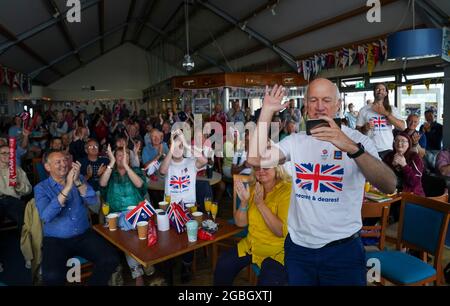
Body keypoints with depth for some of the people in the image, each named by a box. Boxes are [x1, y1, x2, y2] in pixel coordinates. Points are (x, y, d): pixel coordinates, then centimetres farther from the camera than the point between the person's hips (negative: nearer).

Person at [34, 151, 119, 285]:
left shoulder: (78, 179, 7)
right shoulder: (41, 188, -1)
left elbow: (93, 201, -8)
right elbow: (46, 217, -19)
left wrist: (78, 182, -22)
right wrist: (67, 187, -24)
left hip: (84, 235, 3)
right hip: (56, 240, -2)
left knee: (111, 260, -19)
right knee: (52, 276, -30)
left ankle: (94, 283, 7)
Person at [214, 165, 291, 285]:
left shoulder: (287, 190, -16)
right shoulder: (253, 188, 2)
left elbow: (281, 232, -21)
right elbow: (240, 223, 2)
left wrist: (260, 203, -26)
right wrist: (244, 201, -15)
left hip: (277, 251, -5)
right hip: (251, 245, 5)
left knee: (268, 281, -28)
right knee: (223, 266, -9)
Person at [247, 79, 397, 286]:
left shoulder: (356, 140, -7)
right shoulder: (295, 141, 1)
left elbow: (389, 186, -21)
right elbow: (256, 159, -12)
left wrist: (351, 148, -37)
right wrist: (267, 111, -11)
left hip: (342, 249, -2)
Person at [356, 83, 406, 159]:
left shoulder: (392, 109, 9)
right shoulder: (364, 110, 4)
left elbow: (402, 127, -4)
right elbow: (357, 131, 5)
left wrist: (386, 113, -8)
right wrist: (365, 128, -17)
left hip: (387, 150, 2)